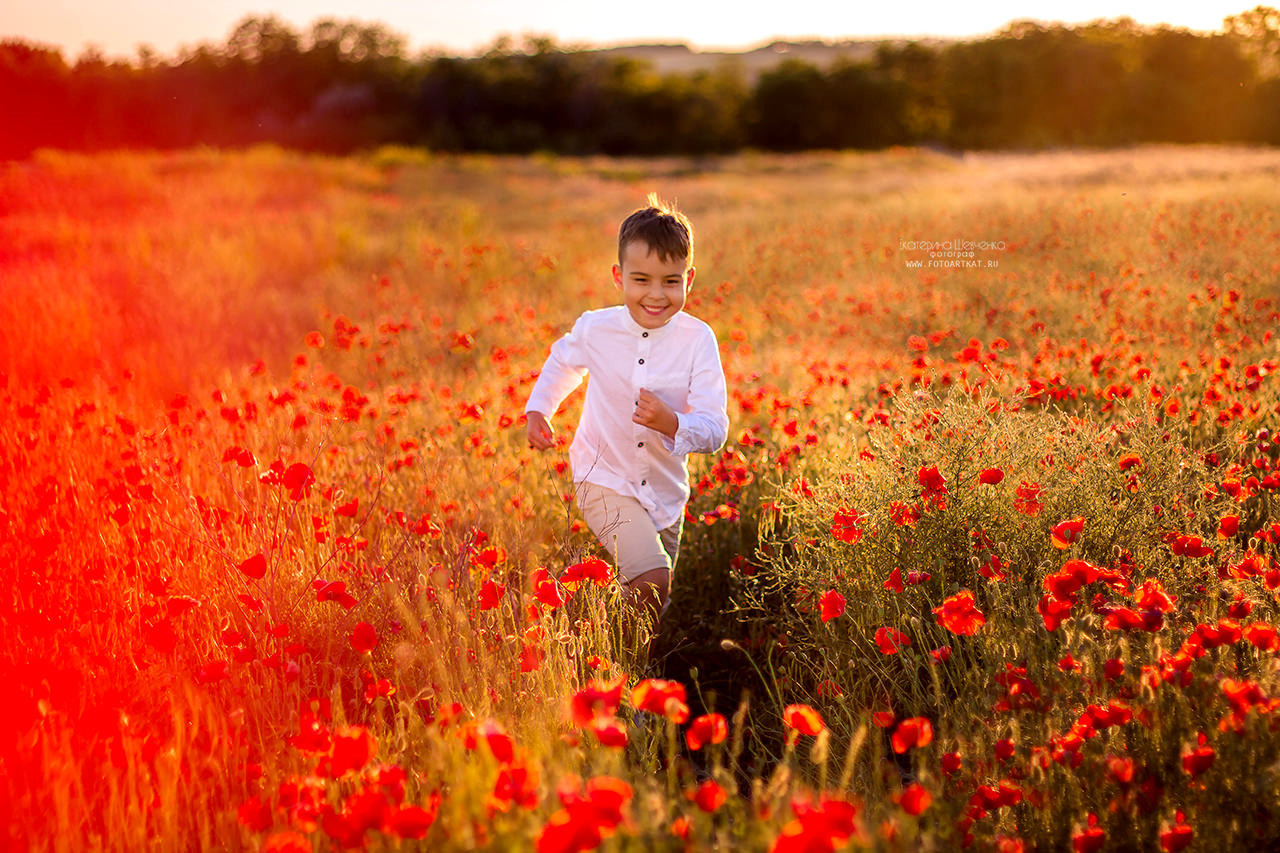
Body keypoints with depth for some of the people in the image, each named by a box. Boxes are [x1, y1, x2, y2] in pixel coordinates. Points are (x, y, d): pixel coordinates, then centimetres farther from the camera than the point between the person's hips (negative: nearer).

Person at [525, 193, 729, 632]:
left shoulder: (698, 340, -12)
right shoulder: (596, 329, -9)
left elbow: (715, 431, -16)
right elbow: (561, 363, 16)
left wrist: (672, 424, -34)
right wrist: (538, 410, 4)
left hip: (666, 491, 2)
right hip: (605, 481, -2)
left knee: (656, 593, 16)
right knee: (651, 581, -23)